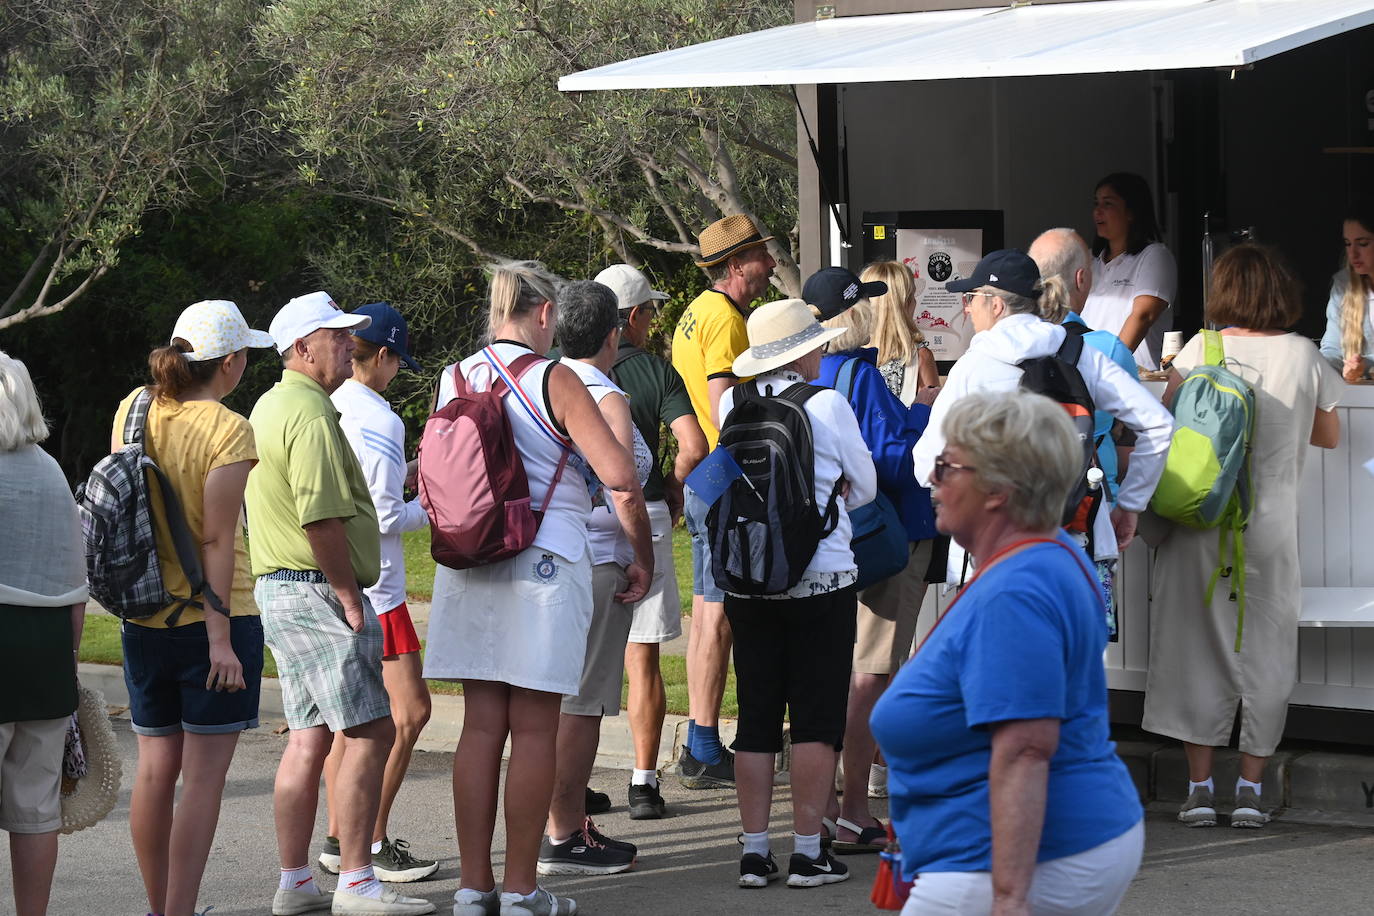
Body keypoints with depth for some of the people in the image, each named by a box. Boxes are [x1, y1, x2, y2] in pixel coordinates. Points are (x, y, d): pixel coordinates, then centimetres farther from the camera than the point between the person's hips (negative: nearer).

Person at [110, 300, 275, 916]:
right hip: (211, 614, -6)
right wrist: (221, 639, -15)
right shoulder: (227, 431, -15)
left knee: (155, 768, 13)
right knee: (203, 775, -2)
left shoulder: (133, 410, 1)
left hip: (143, 619, 6)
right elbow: (217, 542, -17)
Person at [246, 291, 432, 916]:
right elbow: (321, 517, -22)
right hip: (316, 589, -11)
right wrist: (350, 597, -17)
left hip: (278, 587, 11)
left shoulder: (271, 406, 19)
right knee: (370, 730, -9)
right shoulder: (311, 412, -15)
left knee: (309, 736, 11)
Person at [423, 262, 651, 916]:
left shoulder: (456, 381, 7)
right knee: (533, 731, 0)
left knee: (481, 726, 8)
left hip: (469, 563, 5)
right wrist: (642, 557, -1)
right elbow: (620, 477, -13)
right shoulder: (554, 380, -8)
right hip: (546, 564, -5)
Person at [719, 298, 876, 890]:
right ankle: (807, 852, 1)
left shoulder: (731, 405, 2)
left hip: (746, 583, 4)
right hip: (820, 578, -4)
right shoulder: (827, 405, -9)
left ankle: (754, 851, 8)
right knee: (817, 716, 2)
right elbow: (866, 486, 4)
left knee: (756, 715, 9)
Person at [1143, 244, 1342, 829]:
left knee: (1198, 649, 6)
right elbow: (1328, 435, 13)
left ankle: (1199, 786, 5)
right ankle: (1251, 788, 6)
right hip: (1271, 528, 0)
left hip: (1199, 523, 0)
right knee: (1264, 654, 8)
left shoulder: (1201, 351, -3)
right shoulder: (1304, 357, -1)